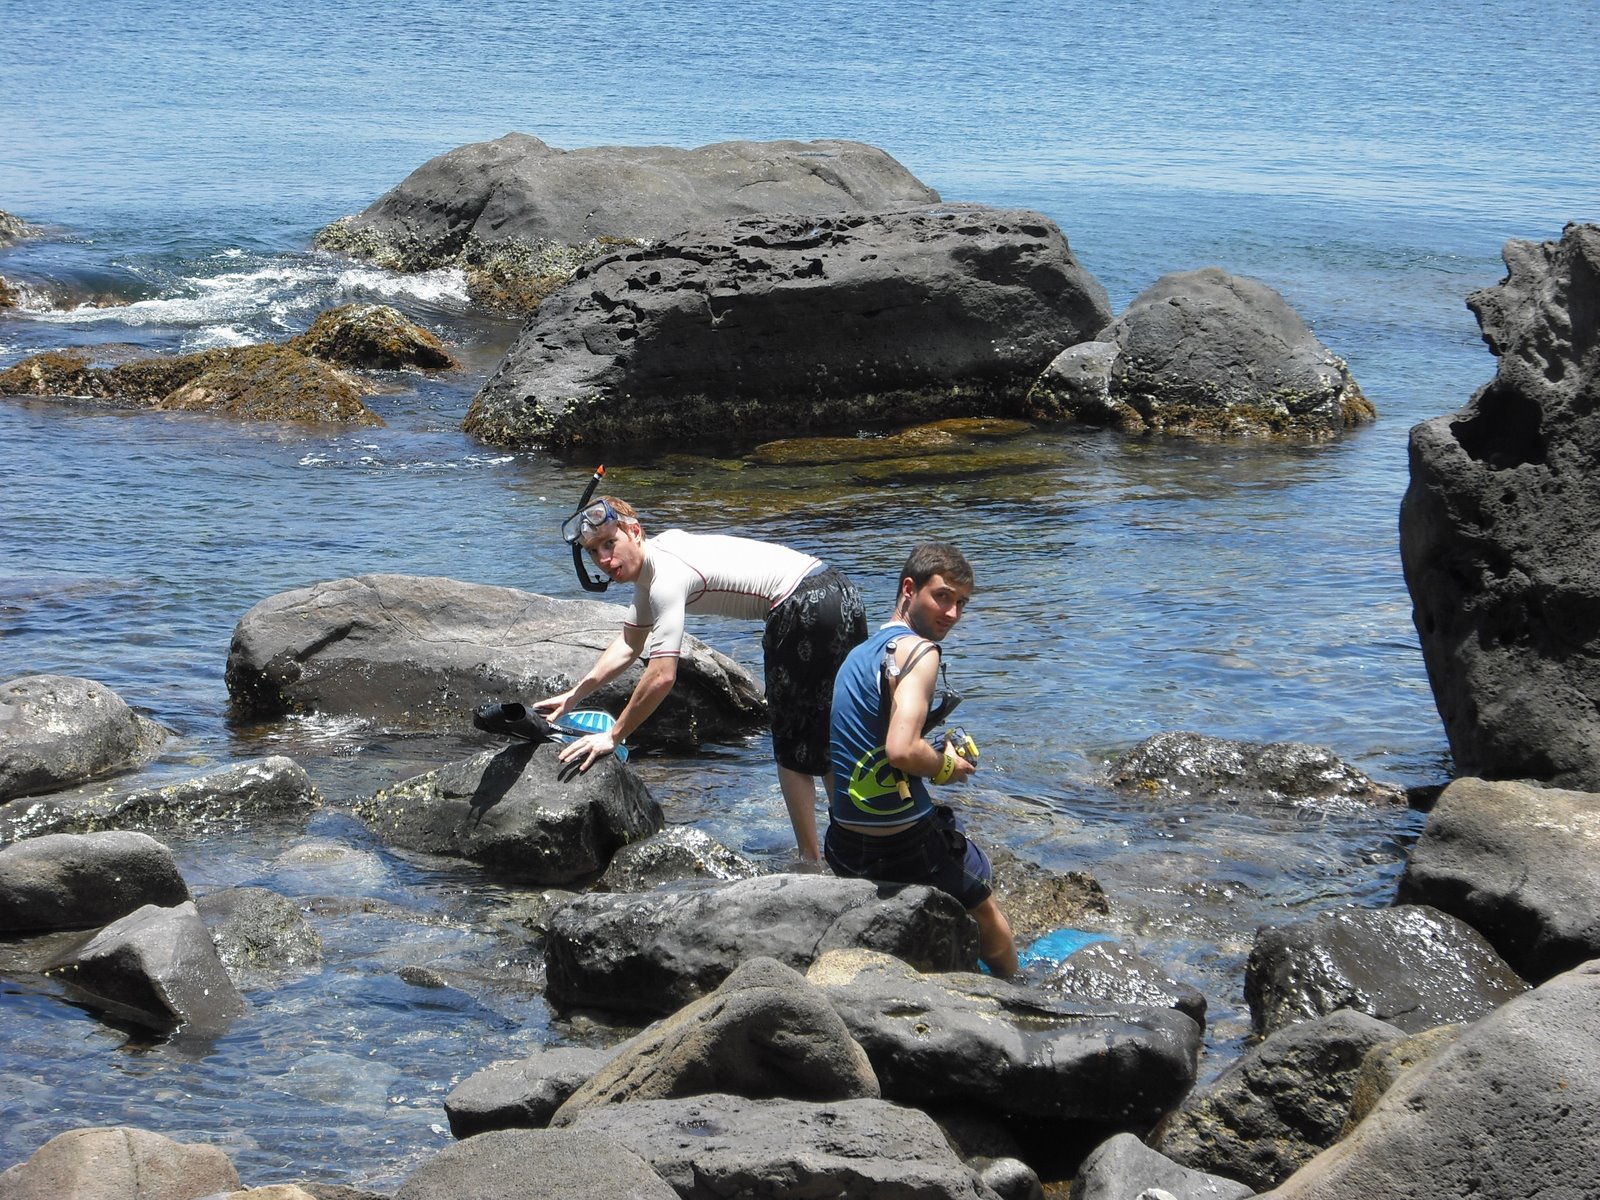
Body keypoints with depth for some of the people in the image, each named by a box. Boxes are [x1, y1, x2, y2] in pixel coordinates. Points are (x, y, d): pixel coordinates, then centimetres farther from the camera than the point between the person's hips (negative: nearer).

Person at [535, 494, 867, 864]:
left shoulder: (667, 577, -17)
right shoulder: (651, 562, 13)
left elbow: (661, 676, -21)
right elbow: (629, 644, 25)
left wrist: (612, 737, -12)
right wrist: (575, 694, 21)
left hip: (804, 608, -10)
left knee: (792, 748, 3)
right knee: (834, 737, 22)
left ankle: (811, 859, 7)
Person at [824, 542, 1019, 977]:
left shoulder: (862, 652, 11)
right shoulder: (918, 651, -18)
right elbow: (902, 750, -30)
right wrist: (945, 767, -10)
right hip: (903, 845, -8)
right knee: (986, 910, 20)